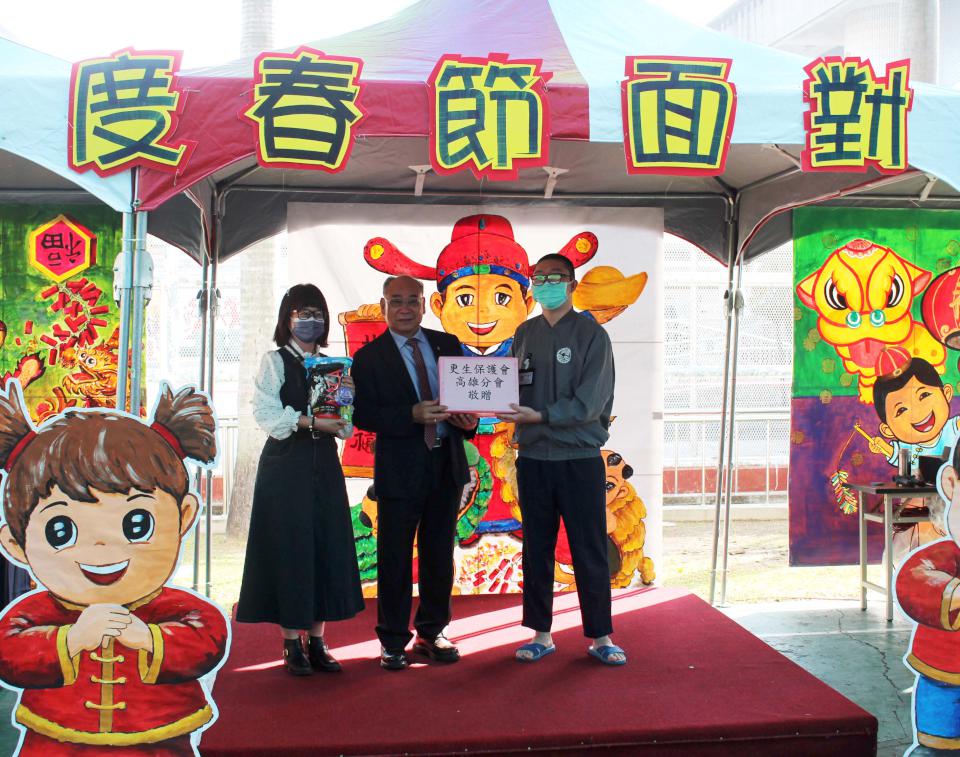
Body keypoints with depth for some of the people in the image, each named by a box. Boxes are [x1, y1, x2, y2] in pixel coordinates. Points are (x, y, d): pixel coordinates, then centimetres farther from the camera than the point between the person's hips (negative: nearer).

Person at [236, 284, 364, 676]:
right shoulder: (275, 361, 1)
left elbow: (345, 426, 12)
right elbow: (266, 413, -12)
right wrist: (311, 422, -19)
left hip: (323, 465, 5)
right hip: (286, 465, -5)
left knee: (327, 548, 3)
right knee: (289, 548, -3)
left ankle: (316, 641, 12)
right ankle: (292, 644, 6)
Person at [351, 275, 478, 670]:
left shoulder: (447, 344, 8)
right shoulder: (369, 357, -3)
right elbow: (362, 415, -10)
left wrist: (468, 419, -10)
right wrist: (412, 415, -23)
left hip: (446, 464, 4)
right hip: (399, 469, -4)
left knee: (439, 553, 13)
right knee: (395, 558, 4)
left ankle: (431, 633, 28)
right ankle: (393, 641, 17)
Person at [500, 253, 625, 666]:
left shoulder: (591, 334, -4)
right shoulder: (525, 334, 10)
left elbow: (590, 402, -13)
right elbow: (513, 388, 10)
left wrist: (540, 416, -21)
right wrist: (513, 413, -11)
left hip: (580, 457, -4)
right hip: (532, 457, 4)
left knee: (590, 551, 3)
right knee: (536, 549, 10)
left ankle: (600, 637, 14)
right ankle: (541, 634, 20)